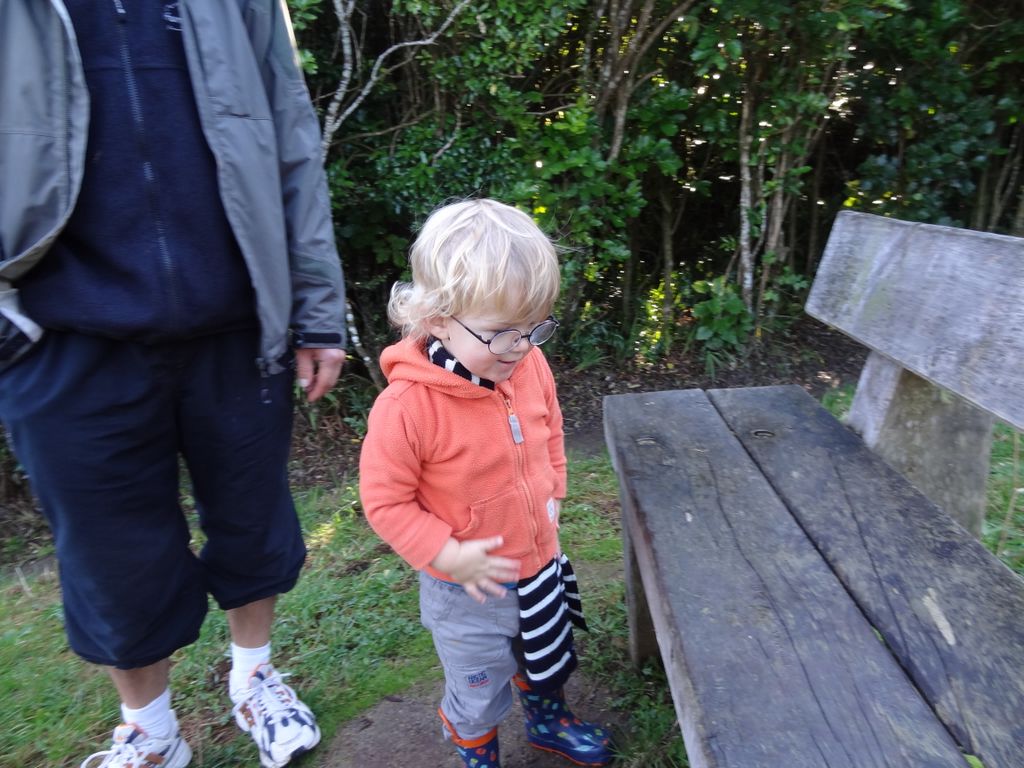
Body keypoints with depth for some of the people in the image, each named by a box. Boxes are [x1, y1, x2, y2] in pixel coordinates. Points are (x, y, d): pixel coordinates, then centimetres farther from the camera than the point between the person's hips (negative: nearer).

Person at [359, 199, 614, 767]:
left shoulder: (529, 367, -12)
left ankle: (548, 721, 62)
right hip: (469, 590, -5)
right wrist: (446, 554, -26)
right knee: (477, 694, 20)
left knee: (547, 659, 31)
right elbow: (384, 500, -21)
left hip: (542, 564, 6)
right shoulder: (407, 405, -31)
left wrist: (552, 494, 2)